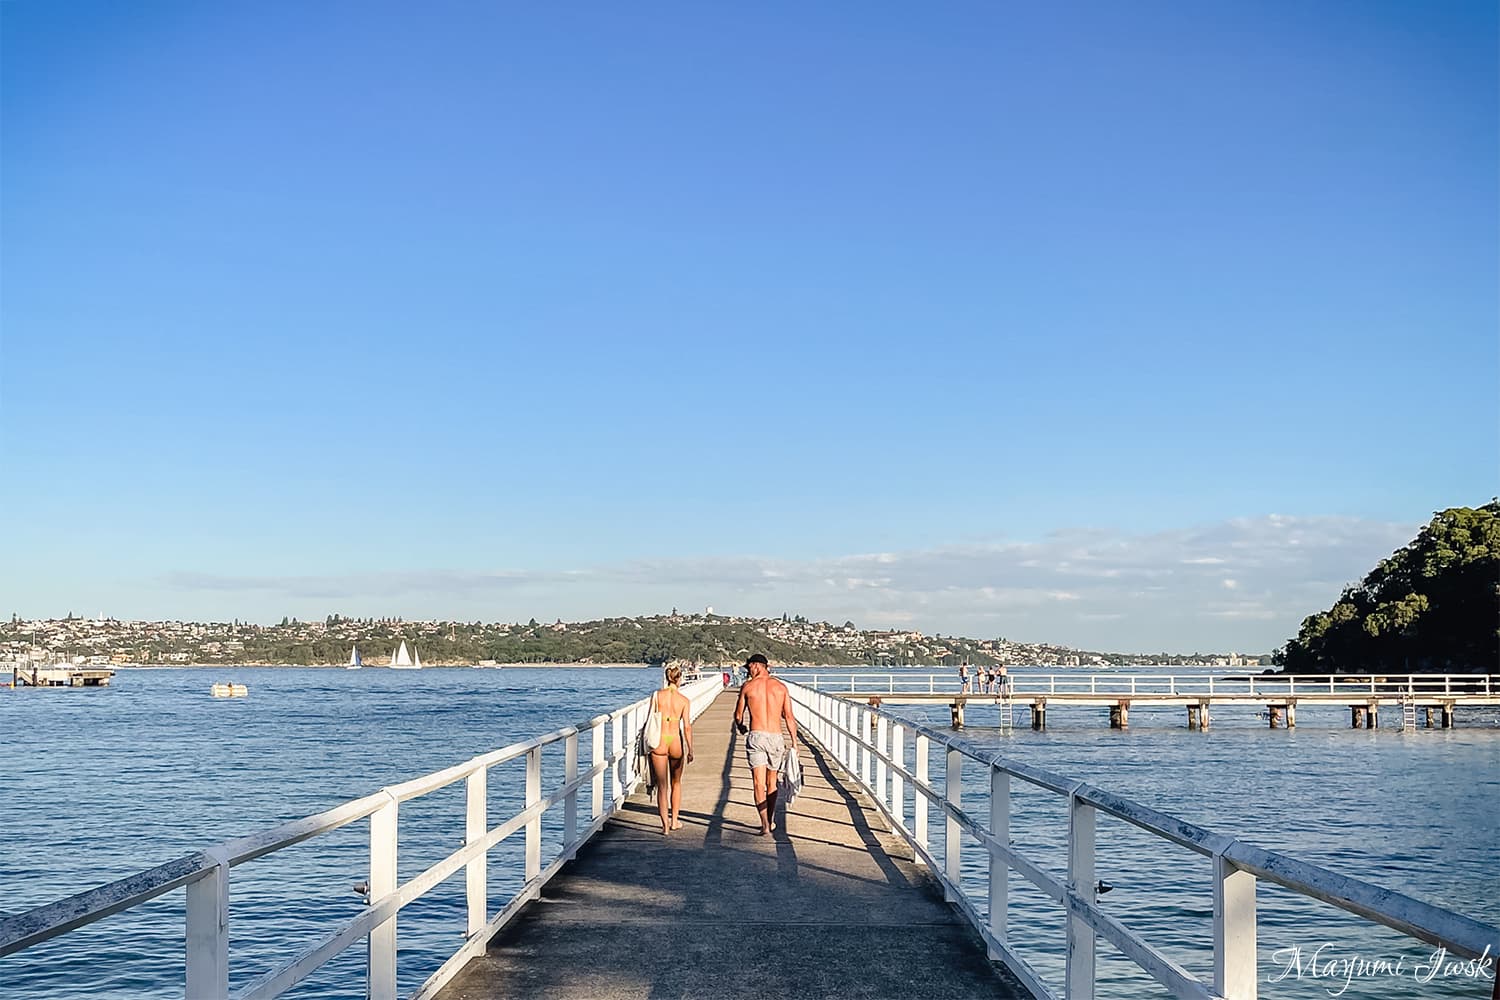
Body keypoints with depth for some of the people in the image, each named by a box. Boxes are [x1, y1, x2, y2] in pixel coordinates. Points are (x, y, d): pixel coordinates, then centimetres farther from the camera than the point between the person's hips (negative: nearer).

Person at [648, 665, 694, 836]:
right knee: (676, 782, 21)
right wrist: (690, 750, -6)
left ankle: (665, 825, -4)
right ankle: (674, 820, 27)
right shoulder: (684, 700, -3)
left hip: (659, 741, 0)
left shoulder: (657, 695, -2)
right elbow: (687, 726, -8)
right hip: (676, 741, 0)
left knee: (662, 786, 4)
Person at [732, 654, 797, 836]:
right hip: (776, 737, 2)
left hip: (756, 737, -2)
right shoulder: (781, 687, 6)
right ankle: (770, 821, 25)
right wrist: (794, 742, 9)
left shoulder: (748, 686, 2)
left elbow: (738, 715, 11)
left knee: (759, 783, -3)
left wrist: (740, 727, 33)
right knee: (772, 783, 16)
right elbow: (789, 717, 2)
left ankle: (765, 825, -14)